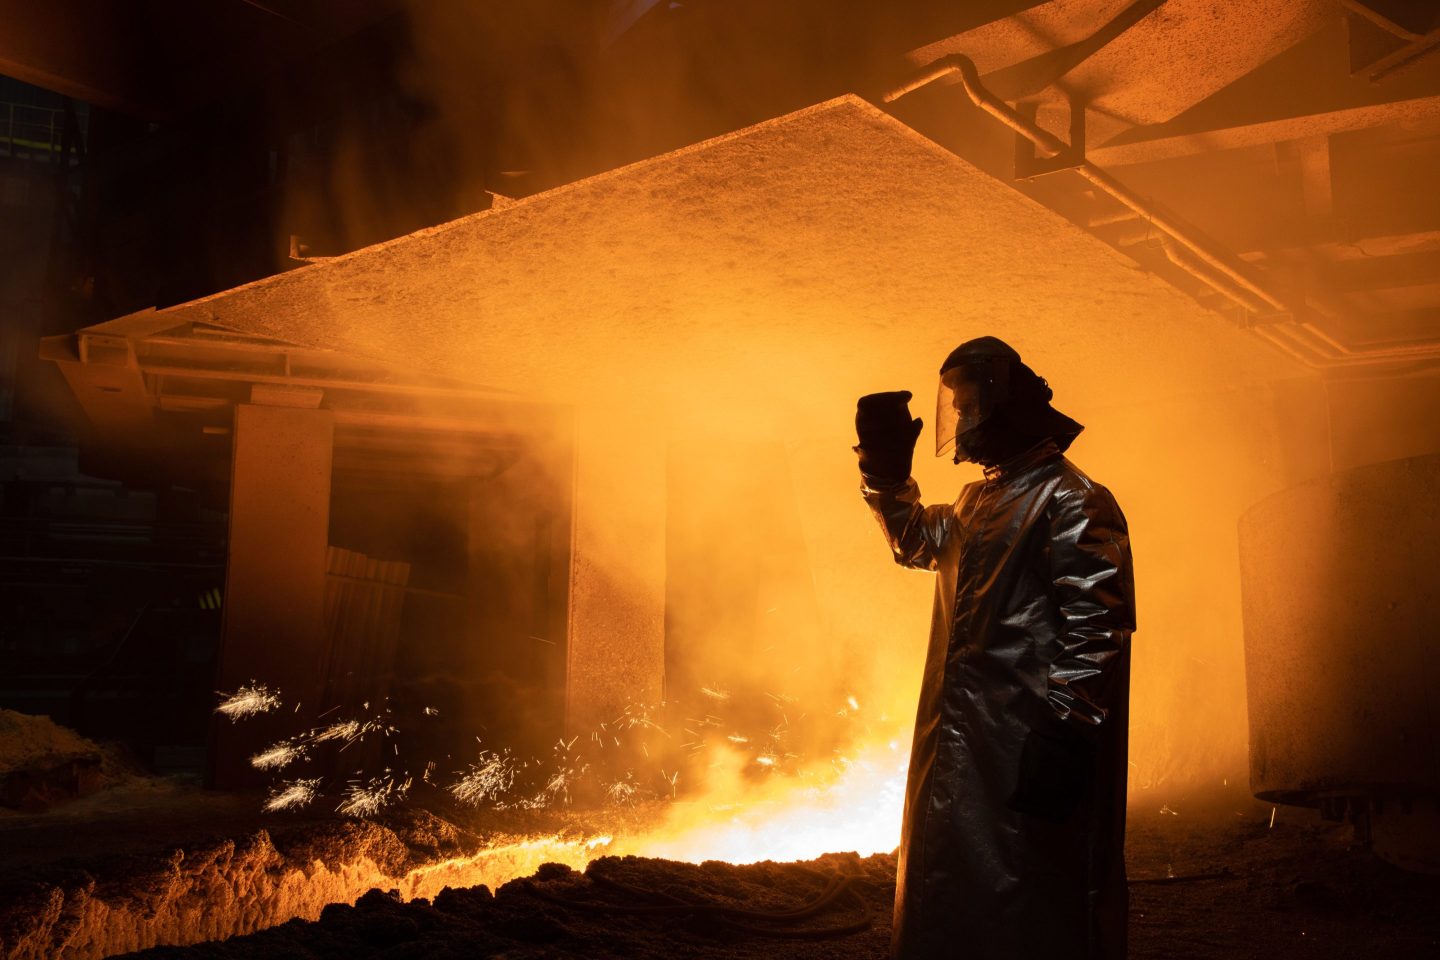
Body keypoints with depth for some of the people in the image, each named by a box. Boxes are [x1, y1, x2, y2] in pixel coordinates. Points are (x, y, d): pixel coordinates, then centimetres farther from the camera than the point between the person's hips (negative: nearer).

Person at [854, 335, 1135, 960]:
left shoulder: (1072, 503, -12)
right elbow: (916, 540, 35)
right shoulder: (981, 500, 17)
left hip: (1024, 750, -10)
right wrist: (886, 468, 19)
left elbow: (1096, 629, -20)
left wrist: (1064, 736, -25)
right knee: (957, 909, 18)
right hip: (963, 740, 10)